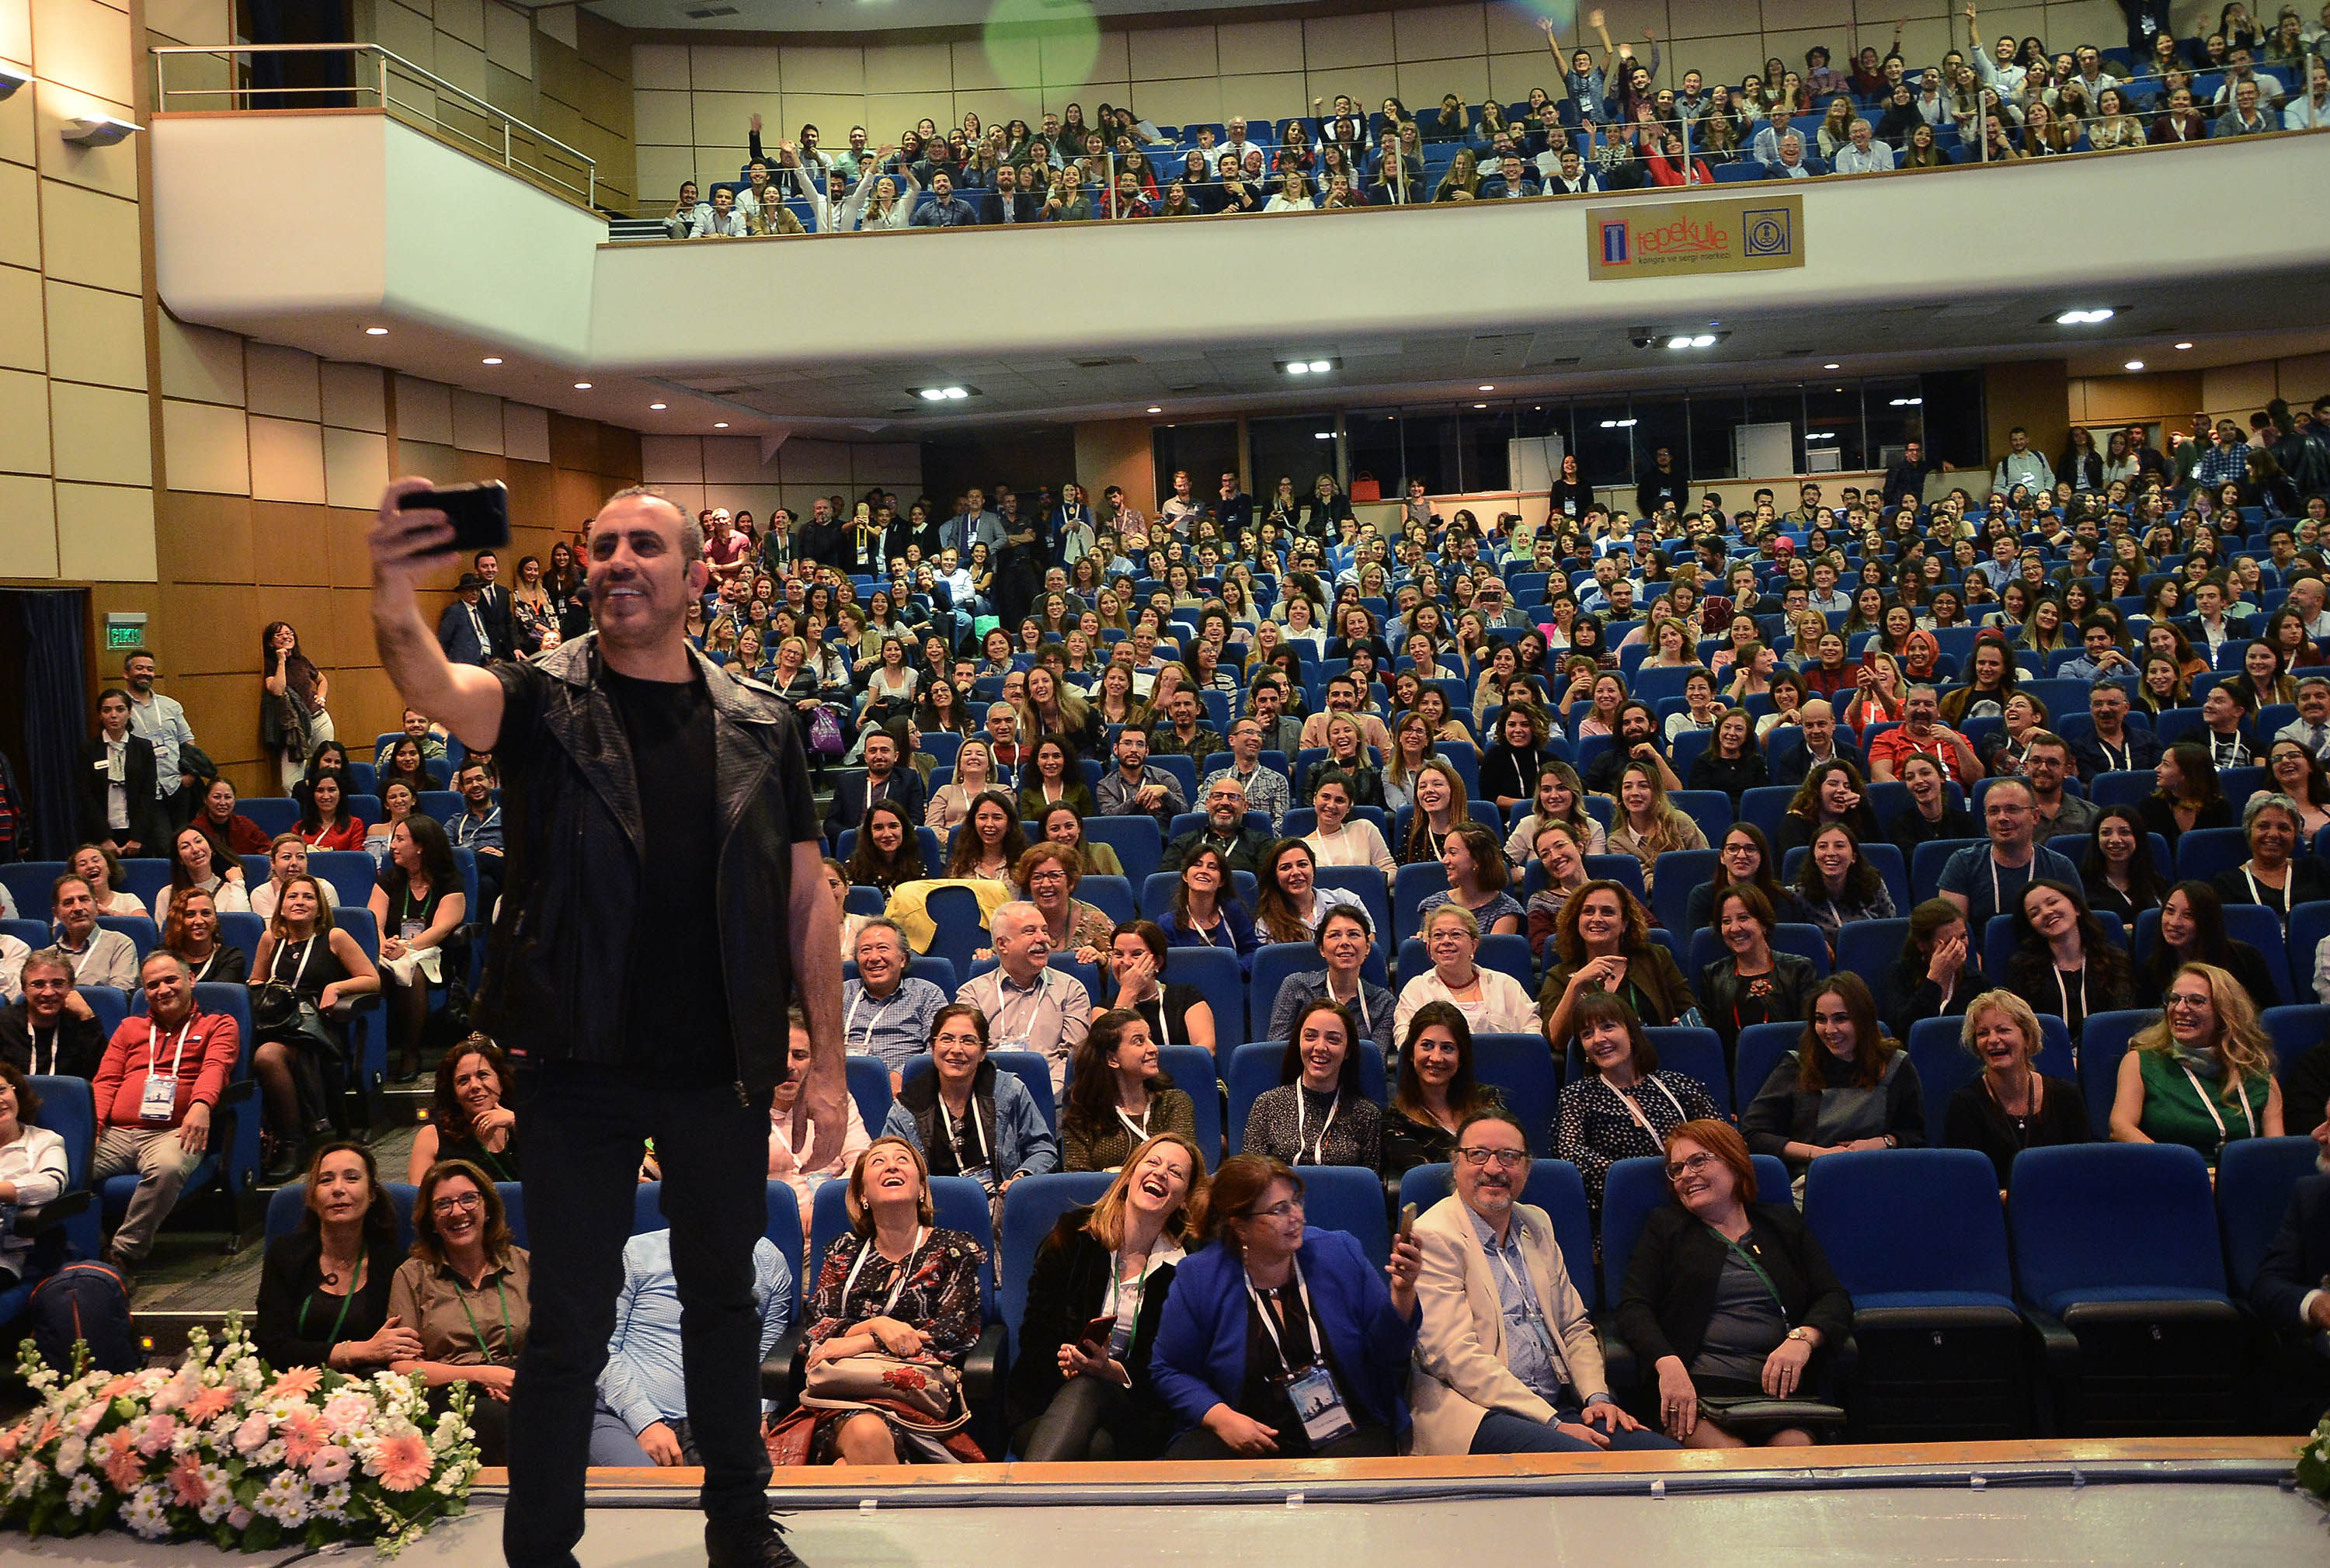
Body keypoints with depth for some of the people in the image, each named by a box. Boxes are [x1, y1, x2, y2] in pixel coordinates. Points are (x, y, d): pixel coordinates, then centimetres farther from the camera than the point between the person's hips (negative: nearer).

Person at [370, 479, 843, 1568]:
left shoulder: (758, 726, 3)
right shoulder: (545, 701, -4)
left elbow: (806, 897, 5)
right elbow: (438, 690, -27)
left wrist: (826, 1065, 2)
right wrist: (395, 601, -50)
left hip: (722, 1069, 3)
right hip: (580, 1068, -2)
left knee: (723, 1298, 17)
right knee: (572, 1323, 6)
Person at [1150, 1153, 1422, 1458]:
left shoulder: (1340, 1254, 2)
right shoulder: (1199, 1278, -2)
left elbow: (1388, 1353, 5)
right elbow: (1169, 1370, 6)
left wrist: (1402, 1292, -13)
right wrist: (1220, 1417, -10)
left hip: (1345, 1429, 1)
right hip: (1246, 1433, -1)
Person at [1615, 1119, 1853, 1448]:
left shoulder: (1785, 1224, 22)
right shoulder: (1665, 1226, 19)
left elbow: (1835, 1299, 12)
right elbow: (1633, 1309, 6)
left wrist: (1803, 1338, -12)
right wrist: (1668, 1364, -15)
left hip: (1775, 1394, 2)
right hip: (1693, 1396, -1)